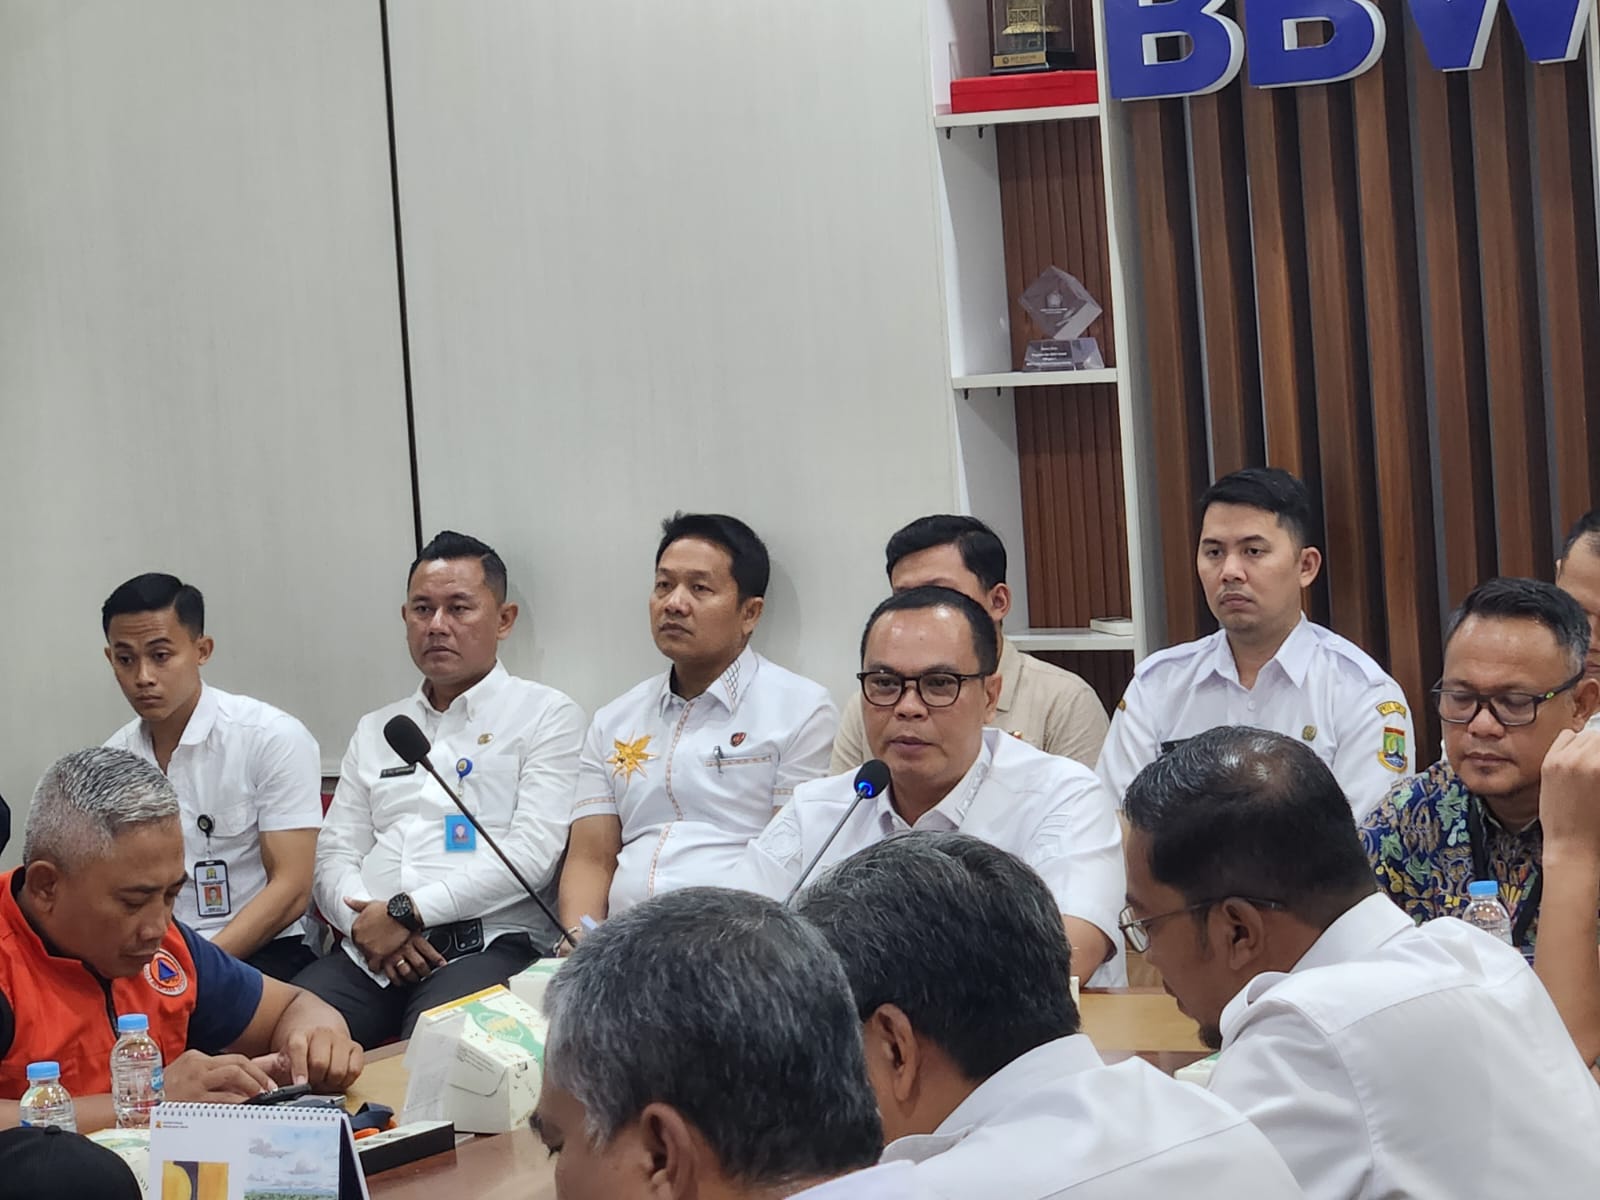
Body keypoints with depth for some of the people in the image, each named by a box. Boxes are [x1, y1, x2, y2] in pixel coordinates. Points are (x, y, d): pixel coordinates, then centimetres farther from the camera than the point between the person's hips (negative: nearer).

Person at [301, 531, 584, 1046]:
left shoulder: (546, 715, 8)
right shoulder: (376, 730, 26)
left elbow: (532, 852, -5)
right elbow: (334, 854, 19)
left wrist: (408, 911, -10)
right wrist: (367, 924, -5)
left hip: (487, 945, -5)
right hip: (371, 952, 5)